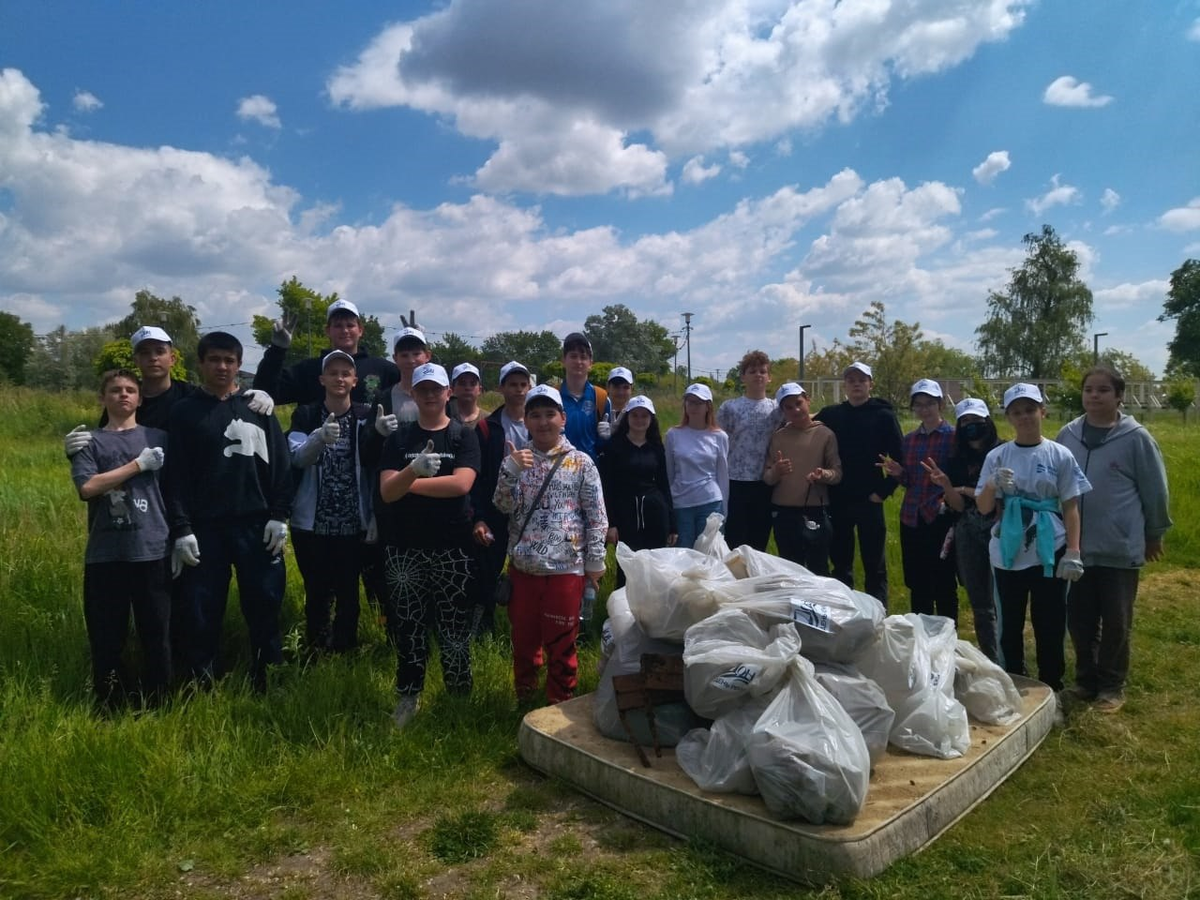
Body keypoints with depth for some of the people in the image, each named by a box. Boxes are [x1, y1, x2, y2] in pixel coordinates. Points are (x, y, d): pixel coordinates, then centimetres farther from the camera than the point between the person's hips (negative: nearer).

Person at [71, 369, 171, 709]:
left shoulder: (158, 437, 11)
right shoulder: (90, 442, 8)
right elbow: (87, 487, -8)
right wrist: (138, 464, -9)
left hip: (152, 551, 0)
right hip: (104, 555, 0)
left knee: (156, 634, 5)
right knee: (106, 637, 7)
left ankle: (157, 706, 18)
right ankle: (108, 707, 23)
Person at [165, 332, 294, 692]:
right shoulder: (184, 411, 5)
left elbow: (281, 464, 4)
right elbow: (176, 475, 1)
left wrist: (279, 516, -3)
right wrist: (181, 529, -6)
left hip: (257, 525, 1)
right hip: (205, 527, 0)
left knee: (265, 603, 5)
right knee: (204, 609, 5)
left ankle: (264, 677, 20)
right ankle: (202, 683, 20)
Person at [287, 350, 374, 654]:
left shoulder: (366, 416, 1)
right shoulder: (306, 415, 1)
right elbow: (298, 458, -15)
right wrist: (320, 438, -34)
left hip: (352, 523, 0)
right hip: (312, 523, 0)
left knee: (348, 592, 5)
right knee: (317, 591, 6)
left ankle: (345, 650, 22)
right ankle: (315, 650, 23)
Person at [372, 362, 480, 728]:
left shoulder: (464, 436, 1)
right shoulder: (399, 438, 5)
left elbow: (461, 484, -15)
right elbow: (387, 492, -7)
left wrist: (406, 482, -8)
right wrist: (414, 470, -28)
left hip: (452, 548, -2)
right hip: (404, 548, 2)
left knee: (454, 627, 4)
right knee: (408, 626, 9)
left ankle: (459, 697, 19)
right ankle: (408, 697, 23)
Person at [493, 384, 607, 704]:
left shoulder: (581, 463, -1)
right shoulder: (516, 460, 6)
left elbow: (596, 517, -1)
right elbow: (504, 506, -3)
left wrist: (595, 561, -3)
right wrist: (510, 471, -18)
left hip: (566, 567, -2)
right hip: (523, 565, 3)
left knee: (561, 642, 7)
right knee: (523, 638, 15)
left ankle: (560, 705, 25)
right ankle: (524, 699, 34)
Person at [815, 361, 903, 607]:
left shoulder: (884, 416, -2)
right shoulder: (830, 415, 5)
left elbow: (898, 459, -4)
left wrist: (883, 491, -10)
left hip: (869, 501, -3)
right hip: (837, 501, 3)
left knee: (874, 564, 5)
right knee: (840, 562, 11)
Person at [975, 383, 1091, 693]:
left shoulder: (1060, 455, -3)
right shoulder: (997, 456, 0)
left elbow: (1071, 508, -1)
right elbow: (983, 508, 2)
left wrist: (1073, 553, -6)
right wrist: (993, 485, -18)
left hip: (1050, 553, -1)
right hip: (1008, 553, 1)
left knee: (1050, 625, 8)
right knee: (1009, 625, 11)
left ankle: (1051, 689, 24)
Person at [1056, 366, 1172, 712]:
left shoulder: (1135, 438, -8)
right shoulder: (1068, 435, 1)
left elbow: (1155, 491, 1)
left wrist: (1155, 535, 9)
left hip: (1120, 548, -3)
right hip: (1076, 547, 3)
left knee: (1115, 622, 7)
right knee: (1079, 620, 11)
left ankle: (1112, 685, 24)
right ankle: (1086, 678, 28)